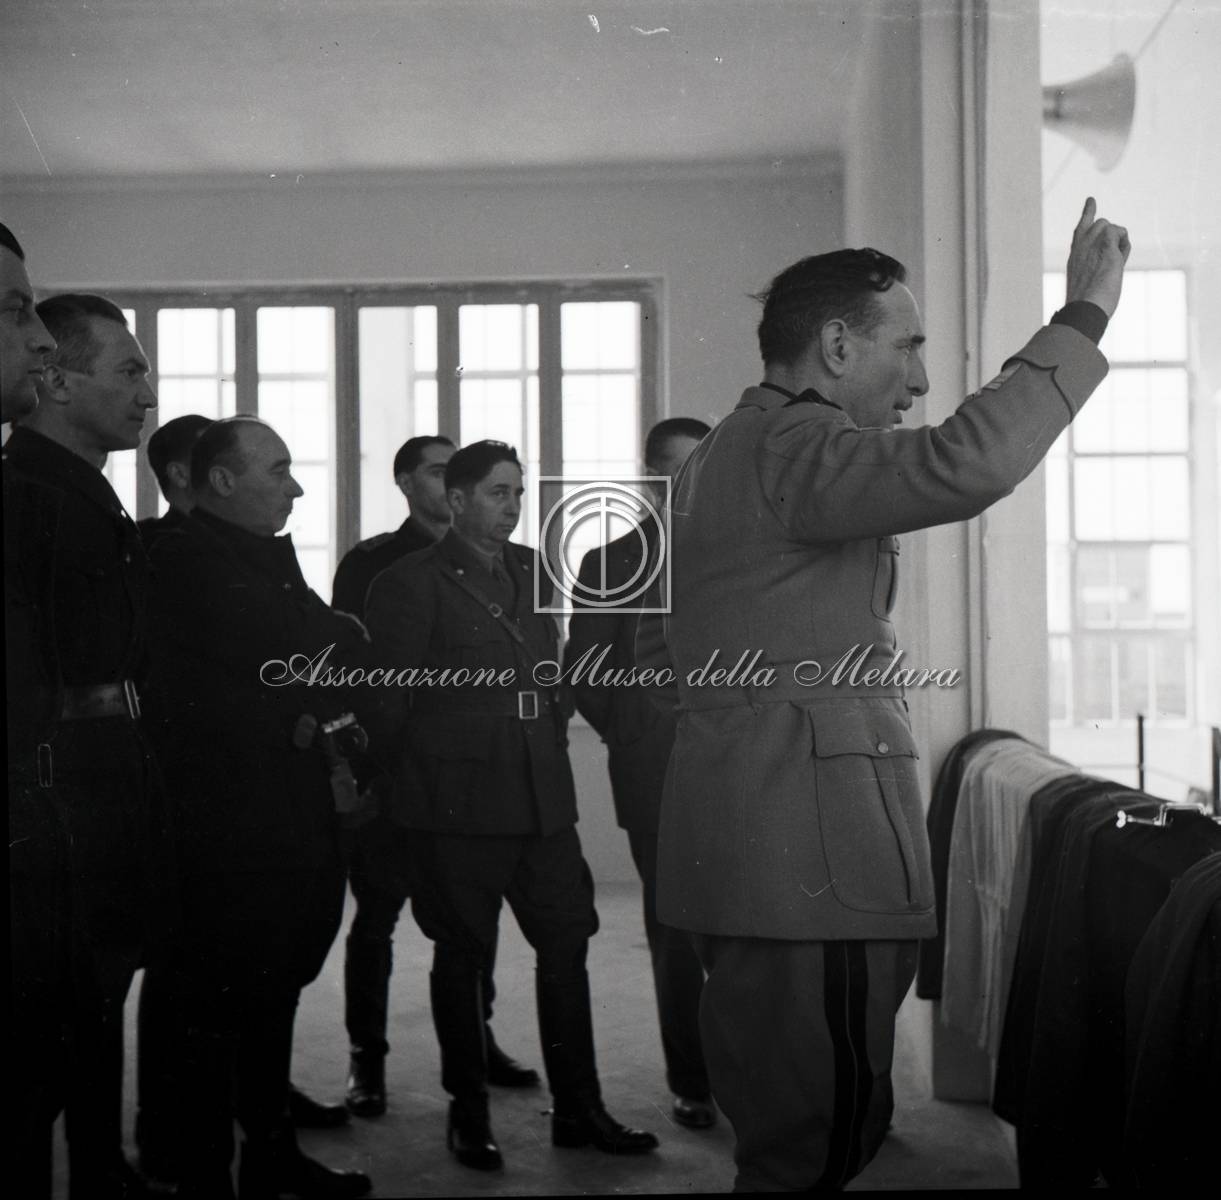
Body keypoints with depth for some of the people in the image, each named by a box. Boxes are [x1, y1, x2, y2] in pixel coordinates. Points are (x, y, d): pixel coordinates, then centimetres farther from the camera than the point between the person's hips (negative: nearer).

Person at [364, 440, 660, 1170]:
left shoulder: (533, 571, 14)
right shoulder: (414, 582, -4)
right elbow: (392, 694, -3)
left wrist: (552, 738, 14)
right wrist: (416, 774, -2)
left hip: (542, 794, 5)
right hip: (459, 801, -5)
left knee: (566, 944, 4)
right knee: (462, 954, 4)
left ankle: (578, 1109, 13)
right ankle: (469, 1115, 16)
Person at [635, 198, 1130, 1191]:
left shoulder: (728, 452, 22)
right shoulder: (791, 444, -12)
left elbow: (657, 646, 30)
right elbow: (966, 465, -29)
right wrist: (1084, 318, -20)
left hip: (749, 843, 11)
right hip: (810, 850, -11)